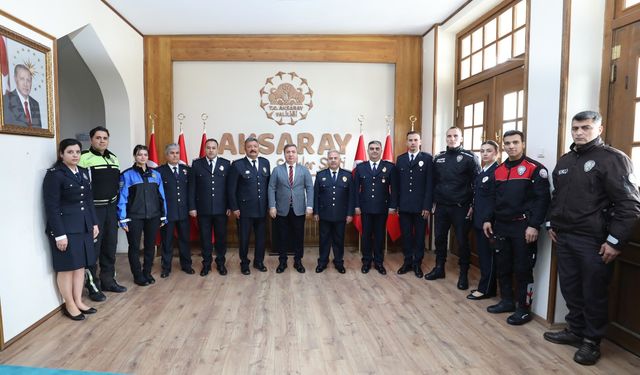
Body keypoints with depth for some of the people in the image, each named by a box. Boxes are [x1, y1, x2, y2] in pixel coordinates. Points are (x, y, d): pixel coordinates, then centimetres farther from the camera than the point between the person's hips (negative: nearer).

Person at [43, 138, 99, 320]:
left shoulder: (83, 172, 10)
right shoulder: (54, 174, -11)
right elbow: (51, 207, -14)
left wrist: (94, 223, 11)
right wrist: (59, 234, -17)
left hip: (83, 226, 7)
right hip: (65, 227, -7)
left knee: (81, 265, 12)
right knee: (67, 267, 4)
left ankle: (78, 302, 24)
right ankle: (69, 305, 18)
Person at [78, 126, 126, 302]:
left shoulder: (113, 158, 13)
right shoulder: (84, 158, -9)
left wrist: (117, 205, 17)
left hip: (111, 208, 7)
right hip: (94, 208, -7)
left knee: (110, 245, 13)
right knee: (93, 247, 1)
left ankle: (108, 280, 26)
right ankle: (92, 284, 13)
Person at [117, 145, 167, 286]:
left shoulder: (155, 174, 5)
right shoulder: (127, 175, -5)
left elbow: (161, 196, 7)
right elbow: (122, 198, -6)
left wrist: (163, 216, 7)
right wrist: (123, 219, -9)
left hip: (153, 216, 3)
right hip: (134, 217, -3)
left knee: (150, 245, 12)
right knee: (134, 247, 8)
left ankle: (147, 273, 28)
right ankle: (138, 276, 21)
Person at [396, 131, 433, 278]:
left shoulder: (427, 158, -1)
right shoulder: (400, 159, 9)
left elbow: (430, 184, -5)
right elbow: (397, 183, 7)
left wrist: (427, 206, -10)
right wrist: (396, 204, 2)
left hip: (420, 206, -2)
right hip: (404, 205, 2)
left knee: (419, 236, 8)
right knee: (406, 235, 9)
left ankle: (417, 264, 20)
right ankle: (407, 262, 22)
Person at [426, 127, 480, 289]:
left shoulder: (470, 157, -5)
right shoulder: (438, 158, 8)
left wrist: (473, 205, -10)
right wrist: (433, 202, 10)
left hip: (461, 208, -4)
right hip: (441, 207, 4)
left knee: (462, 241, 3)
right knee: (439, 238, 11)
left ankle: (463, 274, 17)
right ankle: (439, 268, 26)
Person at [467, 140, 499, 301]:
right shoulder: (482, 172, 15)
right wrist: (473, 209, 7)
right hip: (479, 219, 9)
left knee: (488, 254, 1)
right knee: (482, 253, 14)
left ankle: (486, 289, 11)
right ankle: (485, 285, 24)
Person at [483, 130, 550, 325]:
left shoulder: (535, 168, -7)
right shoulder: (498, 170, 12)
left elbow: (542, 199, -13)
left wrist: (534, 225, -18)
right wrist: (488, 219, 8)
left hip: (523, 226, -6)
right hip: (501, 226, 6)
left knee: (522, 269, 2)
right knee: (502, 267, 13)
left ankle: (524, 308, 15)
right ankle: (507, 301, 27)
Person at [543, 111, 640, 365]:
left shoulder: (613, 159, -10)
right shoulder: (564, 161, 13)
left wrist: (615, 241, -17)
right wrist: (551, 224, 16)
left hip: (594, 241, -6)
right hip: (564, 237, 7)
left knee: (594, 293, 6)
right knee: (570, 288, 15)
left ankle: (592, 341, 22)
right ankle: (575, 330, 31)